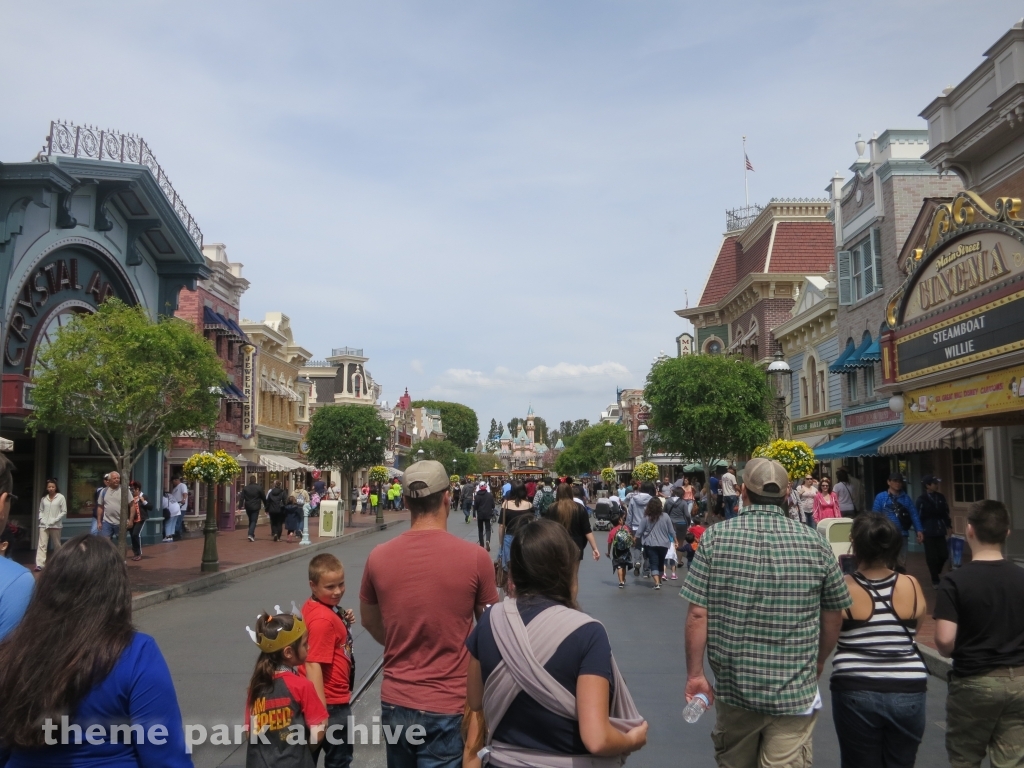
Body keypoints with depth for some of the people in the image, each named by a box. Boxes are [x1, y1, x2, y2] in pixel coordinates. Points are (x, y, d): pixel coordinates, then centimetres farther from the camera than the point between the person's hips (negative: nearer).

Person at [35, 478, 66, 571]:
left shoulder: (60, 497, -4)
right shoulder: (44, 498, 6)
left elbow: (64, 512, -5)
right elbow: (41, 510, 13)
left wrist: (55, 520, -13)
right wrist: (41, 518, -4)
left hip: (55, 525, -2)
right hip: (44, 525, 2)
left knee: (56, 545, 10)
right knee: (42, 545, -9)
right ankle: (39, 564, -15)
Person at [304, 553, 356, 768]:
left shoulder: (315, 607, 2)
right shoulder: (323, 619, -25)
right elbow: (313, 665, -28)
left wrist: (344, 622, 0)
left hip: (336, 698, 9)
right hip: (333, 702, -9)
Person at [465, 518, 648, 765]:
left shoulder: (490, 621, -10)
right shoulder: (587, 633, -22)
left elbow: (475, 703, 4)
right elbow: (596, 739, -25)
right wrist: (633, 739, -6)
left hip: (503, 759, 3)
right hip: (568, 762, -3)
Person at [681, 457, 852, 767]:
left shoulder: (715, 537, -8)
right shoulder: (815, 543, -4)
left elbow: (697, 614, -10)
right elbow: (833, 616, 4)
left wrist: (695, 674, 0)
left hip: (734, 687, 1)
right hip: (795, 694, -1)